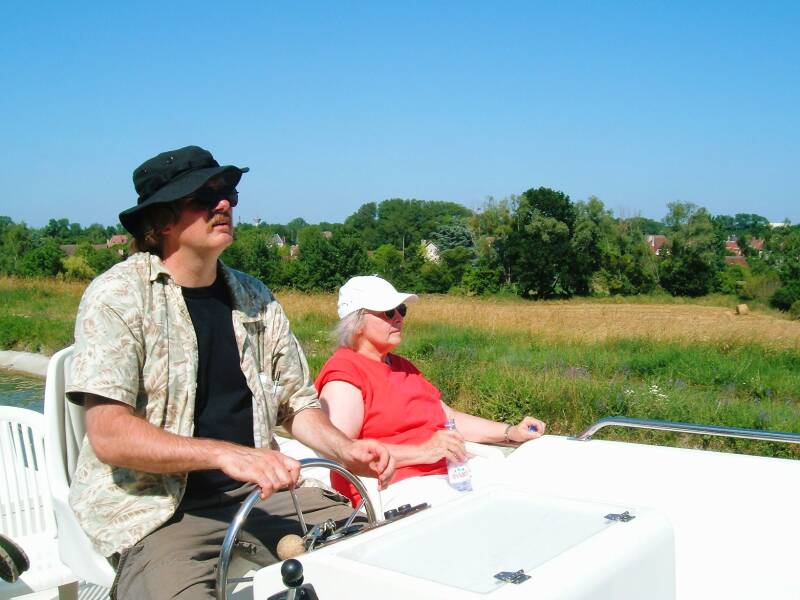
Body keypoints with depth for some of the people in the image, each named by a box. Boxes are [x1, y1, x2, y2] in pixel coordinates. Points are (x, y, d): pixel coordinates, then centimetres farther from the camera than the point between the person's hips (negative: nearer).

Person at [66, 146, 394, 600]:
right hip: (154, 507, -5)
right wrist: (225, 454, -27)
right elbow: (109, 435, -17)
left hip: (256, 493, 6)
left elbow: (297, 402, 15)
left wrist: (345, 450, -4)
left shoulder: (255, 298, 9)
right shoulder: (118, 295, -8)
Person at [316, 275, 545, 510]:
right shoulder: (344, 372, -5)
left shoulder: (403, 367, 27)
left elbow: (448, 417, 28)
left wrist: (511, 433, 14)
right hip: (393, 488, -9)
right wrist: (421, 452, -23)